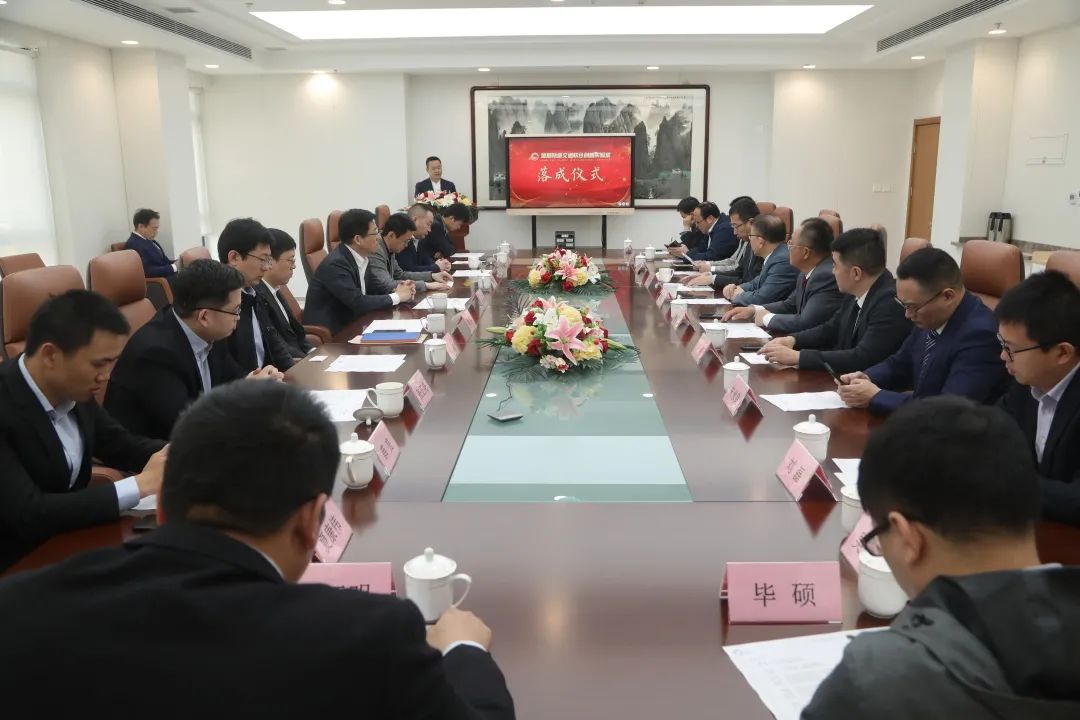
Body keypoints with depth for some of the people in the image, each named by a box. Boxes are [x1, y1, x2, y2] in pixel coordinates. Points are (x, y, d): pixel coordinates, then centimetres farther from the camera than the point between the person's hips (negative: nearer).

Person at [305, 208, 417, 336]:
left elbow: (368, 291, 12)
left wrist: (396, 290, -6)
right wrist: (397, 297, -14)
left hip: (348, 324, 8)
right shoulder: (335, 264, -22)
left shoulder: (361, 257, 2)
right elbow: (358, 303, -26)